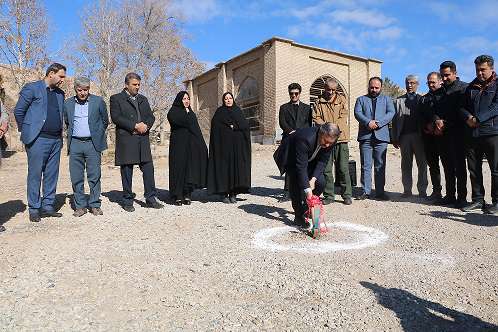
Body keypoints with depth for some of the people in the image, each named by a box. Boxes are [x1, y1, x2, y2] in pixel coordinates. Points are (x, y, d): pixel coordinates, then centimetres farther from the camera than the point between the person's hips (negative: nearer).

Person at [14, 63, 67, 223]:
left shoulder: (60, 93, 16)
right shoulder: (32, 88, -2)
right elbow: (18, 111, 0)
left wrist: (60, 132, 14)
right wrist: (26, 130, 5)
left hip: (56, 139, 6)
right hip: (37, 139, -6)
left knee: (52, 175, 8)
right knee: (35, 175, 0)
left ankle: (48, 206, 17)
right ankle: (34, 209, 8)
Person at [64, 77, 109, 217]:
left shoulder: (98, 101, 2)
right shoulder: (68, 103, 10)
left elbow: (105, 121, 11)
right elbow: (67, 123, 23)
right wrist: (72, 134, 16)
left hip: (93, 143, -2)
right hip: (75, 144, 3)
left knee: (94, 176, 0)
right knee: (76, 177, 3)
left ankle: (95, 205, 10)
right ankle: (80, 206, 13)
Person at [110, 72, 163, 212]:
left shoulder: (143, 99, 20)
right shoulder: (116, 98, 4)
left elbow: (151, 116, 14)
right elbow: (116, 117, -9)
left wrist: (146, 125, -8)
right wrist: (135, 126, -14)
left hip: (143, 139, 5)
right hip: (126, 139, -4)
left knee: (148, 169, 1)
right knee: (127, 171, 2)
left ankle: (150, 199, 9)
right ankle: (128, 201, 12)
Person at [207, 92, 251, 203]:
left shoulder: (238, 110, 17)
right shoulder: (219, 112, 10)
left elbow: (245, 125, 5)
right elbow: (216, 126, -5)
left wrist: (233, 126, -6)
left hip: (237, 144, 3)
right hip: (224, 143, -2)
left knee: (237, 167, -2)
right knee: (224, 167, -6)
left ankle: (233, 193, 3)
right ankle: (224, 193, -1)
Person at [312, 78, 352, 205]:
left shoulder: (342, 99, 10)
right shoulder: (319, 102, 12)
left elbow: (344, 116, -1)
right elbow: (316, 118, 4)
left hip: (340, 138, -1)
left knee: (343, 168, -1)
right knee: (326, 169, 2)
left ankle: (347, 195, 9)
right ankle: (329, 195, 12)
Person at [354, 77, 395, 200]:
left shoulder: (386, 99, 18)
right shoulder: (361, 99, 18)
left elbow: (391, 113, 2)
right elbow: (357, 113, 1)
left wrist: (378, 123, -13)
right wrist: (368, 122, -16)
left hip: (381, 136, 0)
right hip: (365, 136, 0)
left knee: (380, 166, 2)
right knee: (365, 166, -1)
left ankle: (380, 191, 9)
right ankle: (366, 191, 5)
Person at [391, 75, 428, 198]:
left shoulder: (422, 99, 9)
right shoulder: (398, 100, 12)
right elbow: (394, 120, 7)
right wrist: (394, 138, 0)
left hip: (419, 136, -1)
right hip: (404, 136, 1)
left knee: (422, 164, 3)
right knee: (406, 164, 5)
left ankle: (422, 190, 10)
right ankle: (407, 190, 12)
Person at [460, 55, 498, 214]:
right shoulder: (471, 87, 17)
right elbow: (462, 106, 14)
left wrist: (478, 119, -18)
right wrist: (468, 117, -7)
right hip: (473, 133, 5)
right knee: (474, 168, 8)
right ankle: (477, 200, 18)